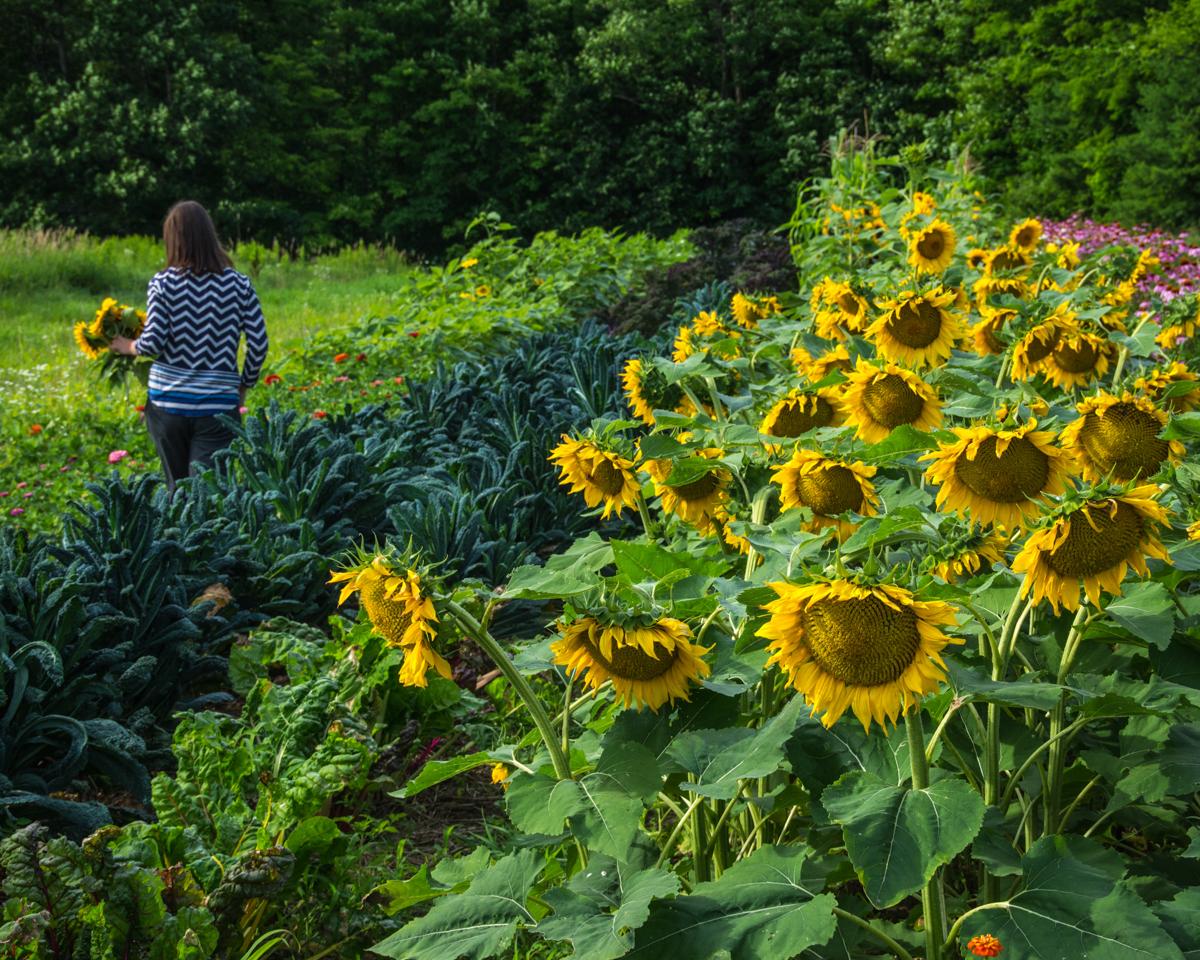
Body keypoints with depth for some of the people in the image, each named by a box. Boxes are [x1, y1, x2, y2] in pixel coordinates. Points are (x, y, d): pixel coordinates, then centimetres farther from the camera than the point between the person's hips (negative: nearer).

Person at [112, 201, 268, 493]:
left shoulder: (163, 283, -5)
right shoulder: (238, 284, 0)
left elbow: (153, 342, -11)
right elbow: (258, 343, -2)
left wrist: (129, 347, 11)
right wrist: (245, 384, 13)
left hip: (167, 401, 0)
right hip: (219, 405, 0)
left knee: (177, 489, 18)